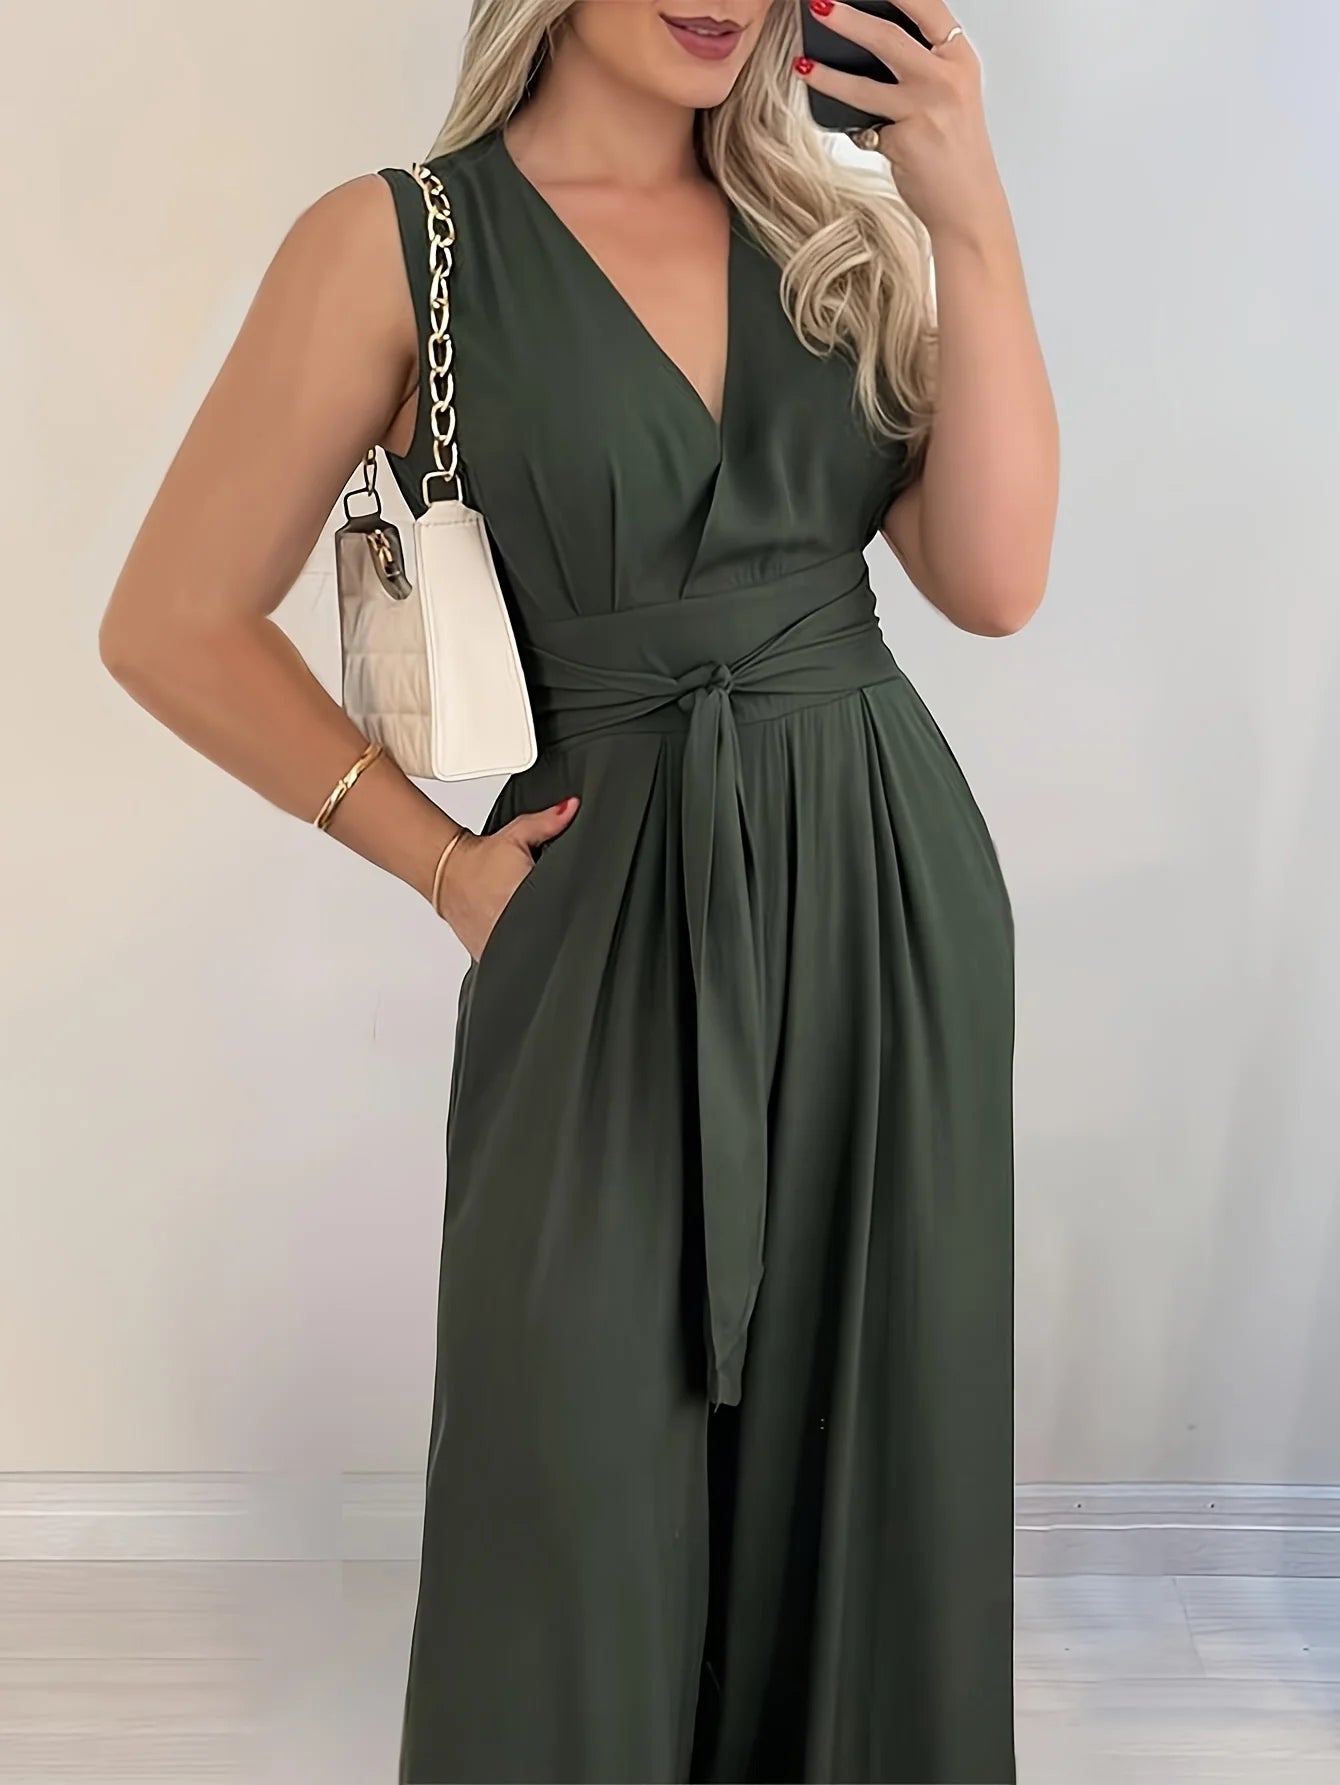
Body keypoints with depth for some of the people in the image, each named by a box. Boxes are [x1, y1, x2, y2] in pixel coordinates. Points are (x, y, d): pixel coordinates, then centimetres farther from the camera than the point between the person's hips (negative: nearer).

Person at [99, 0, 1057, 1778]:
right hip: (615, 918, -3)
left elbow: (995, 579, -3)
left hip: (897, 889, 4)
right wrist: (441, 860, -1)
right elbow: (174, 626, -1)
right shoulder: (398, 241, -4)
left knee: (879, 1459, 14)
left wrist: (974, 222, -8)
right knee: (582, 1487, 6)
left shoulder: (839, 224, 8)